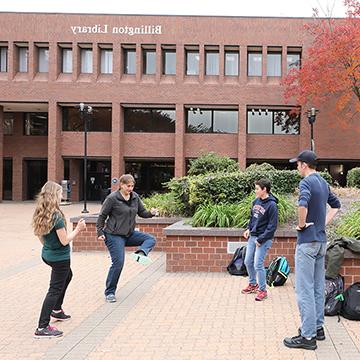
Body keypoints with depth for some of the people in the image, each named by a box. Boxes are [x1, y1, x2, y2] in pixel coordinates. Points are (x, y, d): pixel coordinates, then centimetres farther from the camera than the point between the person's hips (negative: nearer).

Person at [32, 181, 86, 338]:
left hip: (47, 254, 9)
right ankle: (42, 328, -2)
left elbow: (40, 236, 10)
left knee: (67, 276, 31)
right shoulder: (56, 216, -25)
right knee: (55, 290, -2)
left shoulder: (40, 214, -1)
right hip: (60, 257, -9)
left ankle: (56, 310, 41)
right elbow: (64, 240, -22)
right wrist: (78, 229, -11)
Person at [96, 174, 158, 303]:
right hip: (114, 235, -7)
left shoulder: (135, 197, 6)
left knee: (151, 239, -6)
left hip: (130, 234, 7)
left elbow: (142, 212, 12)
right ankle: (109, 293, 3)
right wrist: (100, 232, -9)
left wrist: (151, 213, -9)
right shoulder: (112, 198, -12)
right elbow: (102, 216, -6)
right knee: (118, 262, -10)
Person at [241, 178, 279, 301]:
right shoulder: (256, 201, 7)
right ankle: (253, 284, 33)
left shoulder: (271, 205, -16)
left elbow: (272, 226, -16)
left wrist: (261, 239, -18)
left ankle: (262, 290, 6)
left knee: (258, 265, -8)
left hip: (263, 239, -8)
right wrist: (248, 229, 7)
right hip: (252, 236, 8)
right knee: (248, 262, 14)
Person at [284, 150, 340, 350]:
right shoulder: (324, 183, 13)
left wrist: (301, 224, -17)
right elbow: (336, 205, 26)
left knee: (305, 289, -6)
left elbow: (303, 204, -32)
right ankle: (318, 327, 23)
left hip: (308, 241, -9)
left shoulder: (307, 182, -14)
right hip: (322, 240, 9)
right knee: (318, 287, 15)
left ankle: (308, 336, -4)